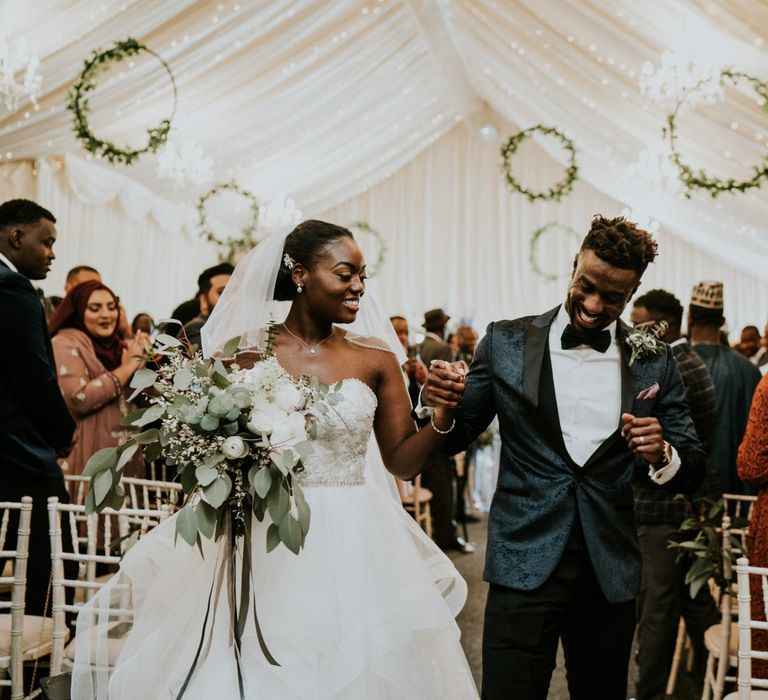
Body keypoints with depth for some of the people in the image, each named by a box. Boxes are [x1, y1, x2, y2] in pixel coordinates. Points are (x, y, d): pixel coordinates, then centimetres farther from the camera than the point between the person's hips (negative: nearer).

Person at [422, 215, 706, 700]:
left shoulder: (654, 363, 2)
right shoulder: (508, 343, -1)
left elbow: (693, 472, 5)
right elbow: (453, 438, 4)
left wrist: (662, 456, -17)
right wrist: (436, 403, -18)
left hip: (611, 574, 2)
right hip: (525, 568, -2)